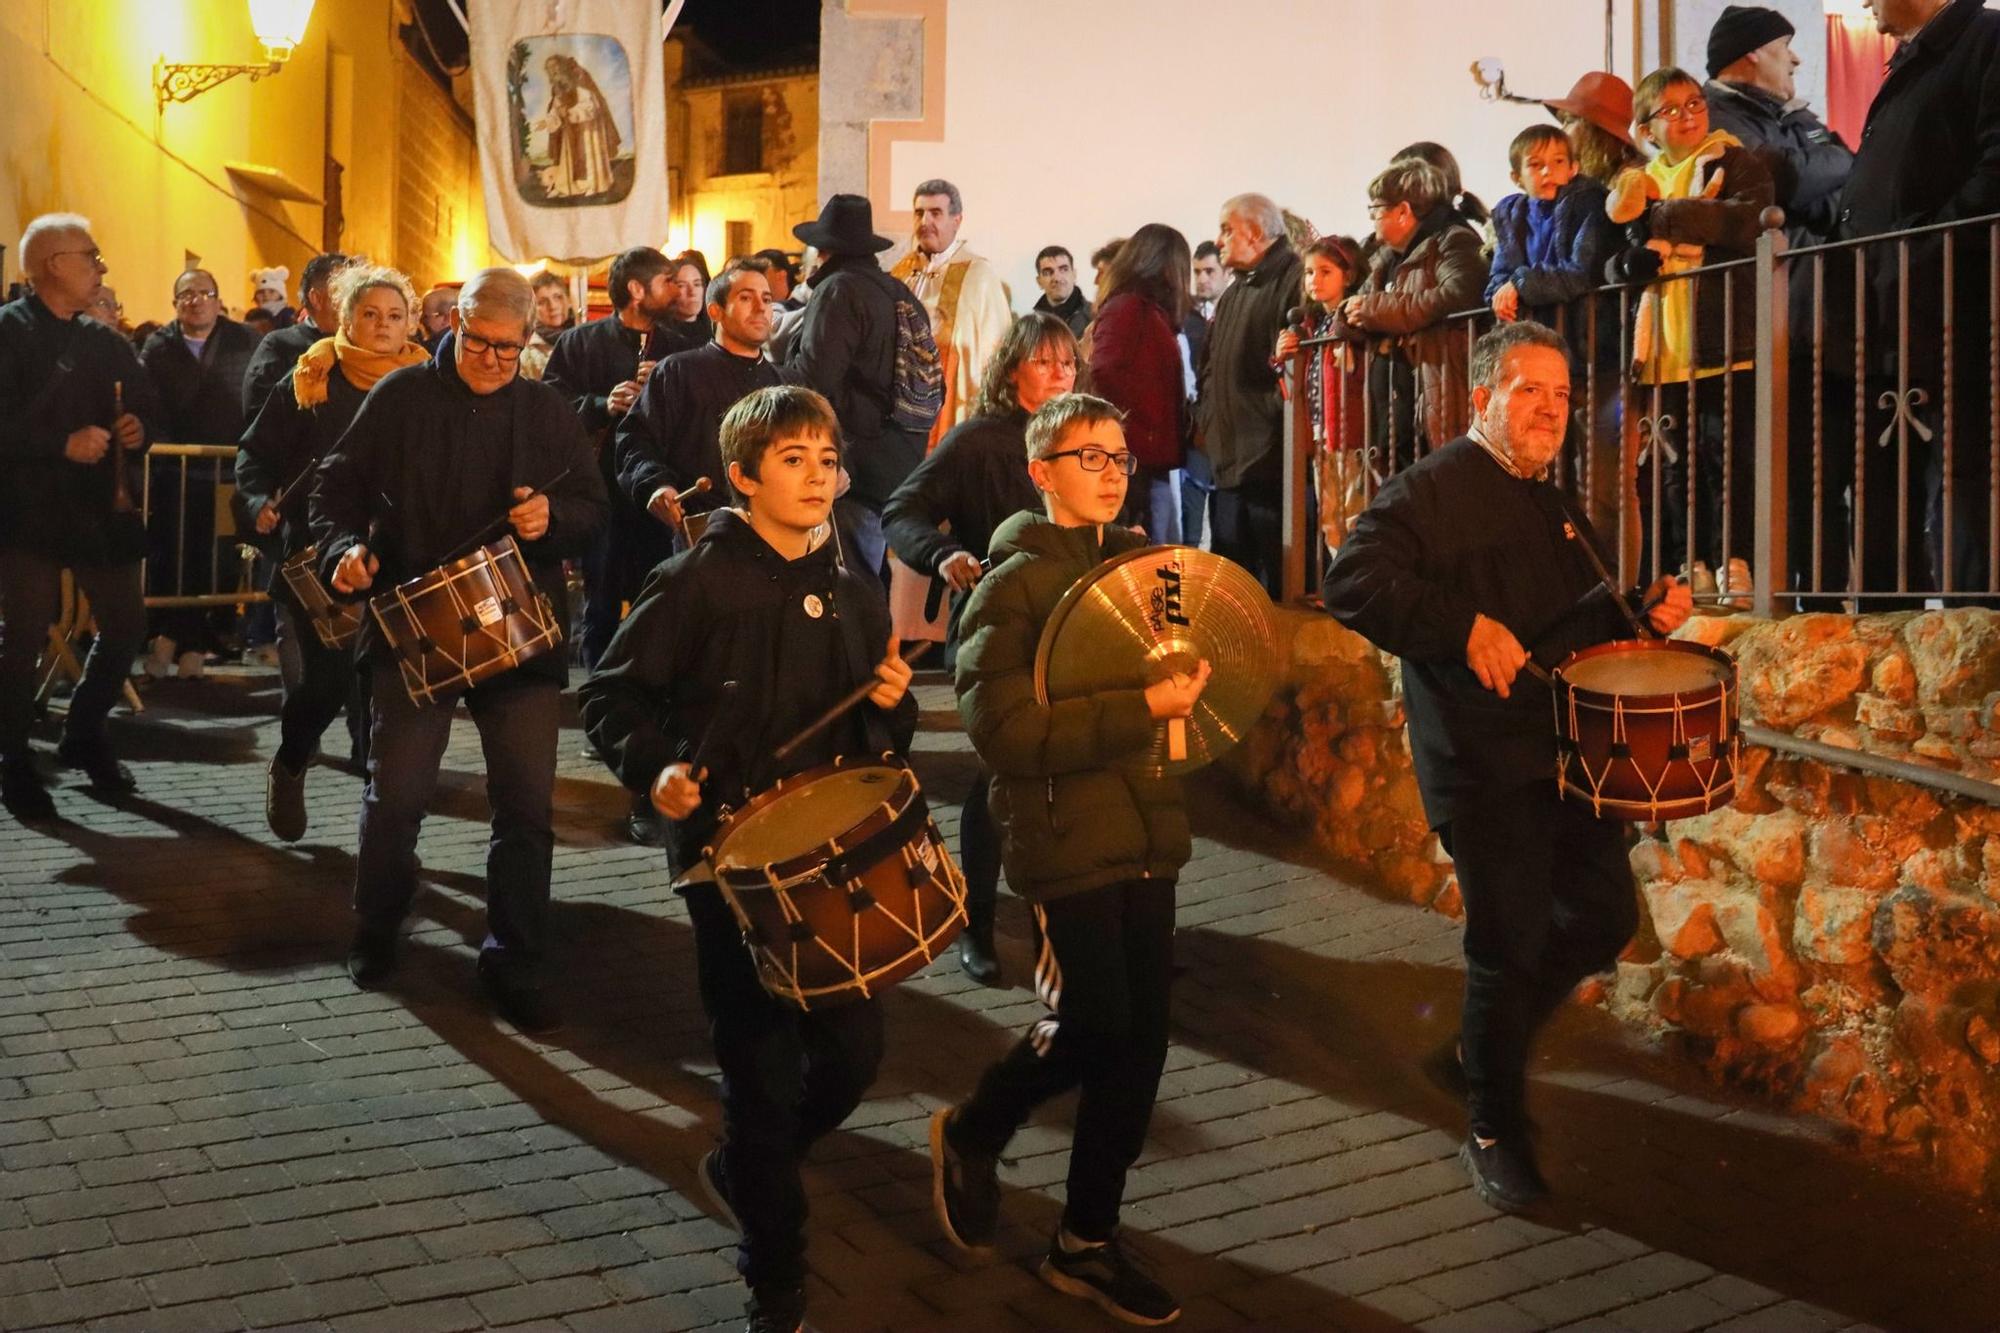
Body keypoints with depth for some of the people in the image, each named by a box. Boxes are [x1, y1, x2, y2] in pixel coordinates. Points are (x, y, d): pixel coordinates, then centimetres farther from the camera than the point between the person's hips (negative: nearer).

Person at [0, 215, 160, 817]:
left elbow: (145, 402, 15)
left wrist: (141, 427, -6)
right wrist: (63, 445, -21)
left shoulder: (104, 340, 13)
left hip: (100, 505, 6)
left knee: (126, 624, 7)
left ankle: (84, 735, 28)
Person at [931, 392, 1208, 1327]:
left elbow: (1192, 665, 25)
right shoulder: (1014, 583, -9)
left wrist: (1196, 686, 1)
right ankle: (970, 1134, 23)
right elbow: (1002, 730, -19)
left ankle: (1089, 1241, 23)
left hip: (1144, 831, 6)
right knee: (1093, 1026, -7)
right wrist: (1140, 711, -25)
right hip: (1065, 838, -6)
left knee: (1141, 1039, 7)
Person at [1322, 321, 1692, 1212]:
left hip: (1566, 752, 8)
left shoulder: (1555, 506, 15)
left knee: (1605, 918, 13)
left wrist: (1642, 610, 5)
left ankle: (1484, 1044, 34)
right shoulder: (1433, 489, -11)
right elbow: (1353, 583, -25)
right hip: (1481, 762, -8)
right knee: (1511, 947, -1)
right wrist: (1466, 625, -30)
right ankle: (1495, 1136, 19)